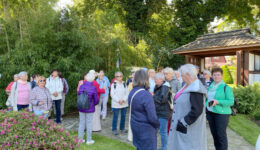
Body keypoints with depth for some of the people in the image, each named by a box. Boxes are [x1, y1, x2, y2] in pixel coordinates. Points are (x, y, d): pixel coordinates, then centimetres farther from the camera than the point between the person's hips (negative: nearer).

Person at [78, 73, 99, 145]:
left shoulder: (81, 86, -6)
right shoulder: (93, 88, -16)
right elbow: (96, 100, -9)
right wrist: (93, 104, 12)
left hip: (81, 108, 3)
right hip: (90, 109, -3)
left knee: (81, 123, 15)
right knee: (89, 124, 8)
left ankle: (80, 139, 24)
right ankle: (89, 140, 18)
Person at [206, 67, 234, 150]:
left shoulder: (226, 87, -8)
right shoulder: (210, 86, 11)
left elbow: (231, 102, -11)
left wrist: (218, 102, -21)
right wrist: (206, 105, 6)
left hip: (221, 113, -6)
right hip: (210, 112, 6)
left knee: (221, 135, 0)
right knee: (214, 134, 12)